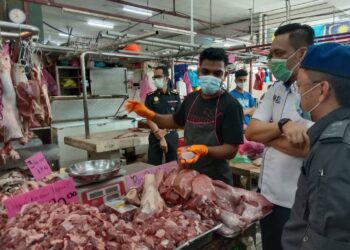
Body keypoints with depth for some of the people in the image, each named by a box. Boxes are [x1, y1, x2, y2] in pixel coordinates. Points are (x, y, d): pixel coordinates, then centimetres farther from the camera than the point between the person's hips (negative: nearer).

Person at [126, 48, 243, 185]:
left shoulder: (231, 105, -17)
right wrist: (149, 114, 5)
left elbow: (231, 149, -19)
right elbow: (176, 121, 18)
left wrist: (204, 150, -35)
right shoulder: (191, 99, 2)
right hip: (188, 173, 6)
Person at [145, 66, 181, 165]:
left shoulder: (175, 95, 3)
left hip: (172, 135, 1)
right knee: (154, 166, 2)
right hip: (155, 136, 0)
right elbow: (149, 119, -6)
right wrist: (160, 138, -13)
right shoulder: (150, 96, 0)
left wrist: (164, 131, -12)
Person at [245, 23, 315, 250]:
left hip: (297, 201, -6)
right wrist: (282, 125, -22)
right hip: (267, 191, 7)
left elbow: (308, 147, -29)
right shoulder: (276, 89, 4)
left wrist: (265, 133, -13)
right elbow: (251, 131, -3)